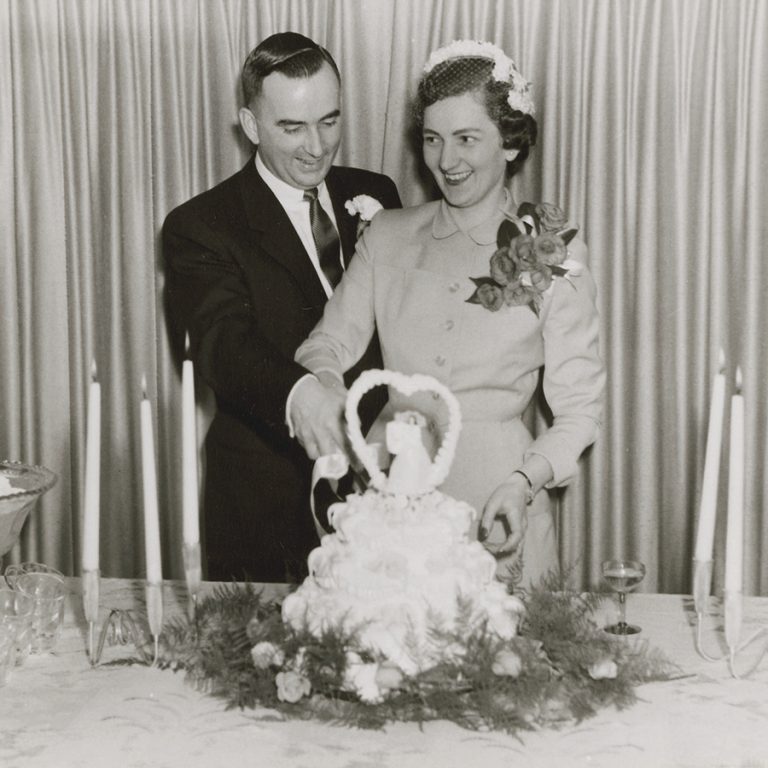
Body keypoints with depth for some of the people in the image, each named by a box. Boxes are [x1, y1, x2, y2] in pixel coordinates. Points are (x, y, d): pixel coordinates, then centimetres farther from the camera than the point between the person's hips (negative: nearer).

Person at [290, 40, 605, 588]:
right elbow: (331, 339, -2)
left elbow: (579, 409, -4)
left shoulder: (553, 254, -3)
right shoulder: (388, 235, 6)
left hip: (496, 502, -2)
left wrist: (525, 481, -21)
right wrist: (318, 384, -26)